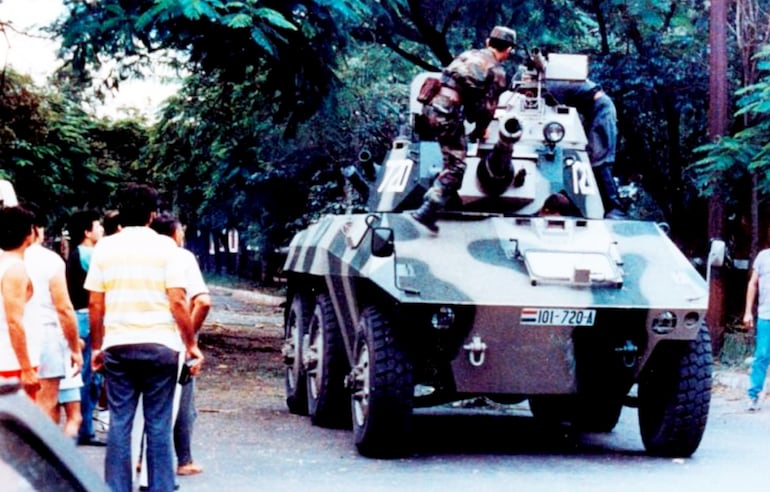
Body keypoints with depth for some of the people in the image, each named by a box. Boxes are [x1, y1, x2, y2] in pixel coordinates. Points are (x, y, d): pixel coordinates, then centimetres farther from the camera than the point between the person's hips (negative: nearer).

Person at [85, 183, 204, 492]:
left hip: (117, 346, 2)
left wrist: (97, 346, 13)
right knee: (158, 424, 3)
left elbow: (95, 304, 4)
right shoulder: (164, 247, -3)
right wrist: (191, 345, -1)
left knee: (119, 423, 7)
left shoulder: (104, 247, 5)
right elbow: (177, 302, -8)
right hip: (160, 345, -2)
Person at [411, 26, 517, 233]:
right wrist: (480, 131, 18)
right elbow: (487, 108, 0)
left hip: (431, 104, 8)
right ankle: (428, 211, -11)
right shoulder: (497, 72, 1)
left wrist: (471, 119, 33)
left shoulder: (469, 54, 21)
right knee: (455, 166, -2)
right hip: (448, 113, -8)